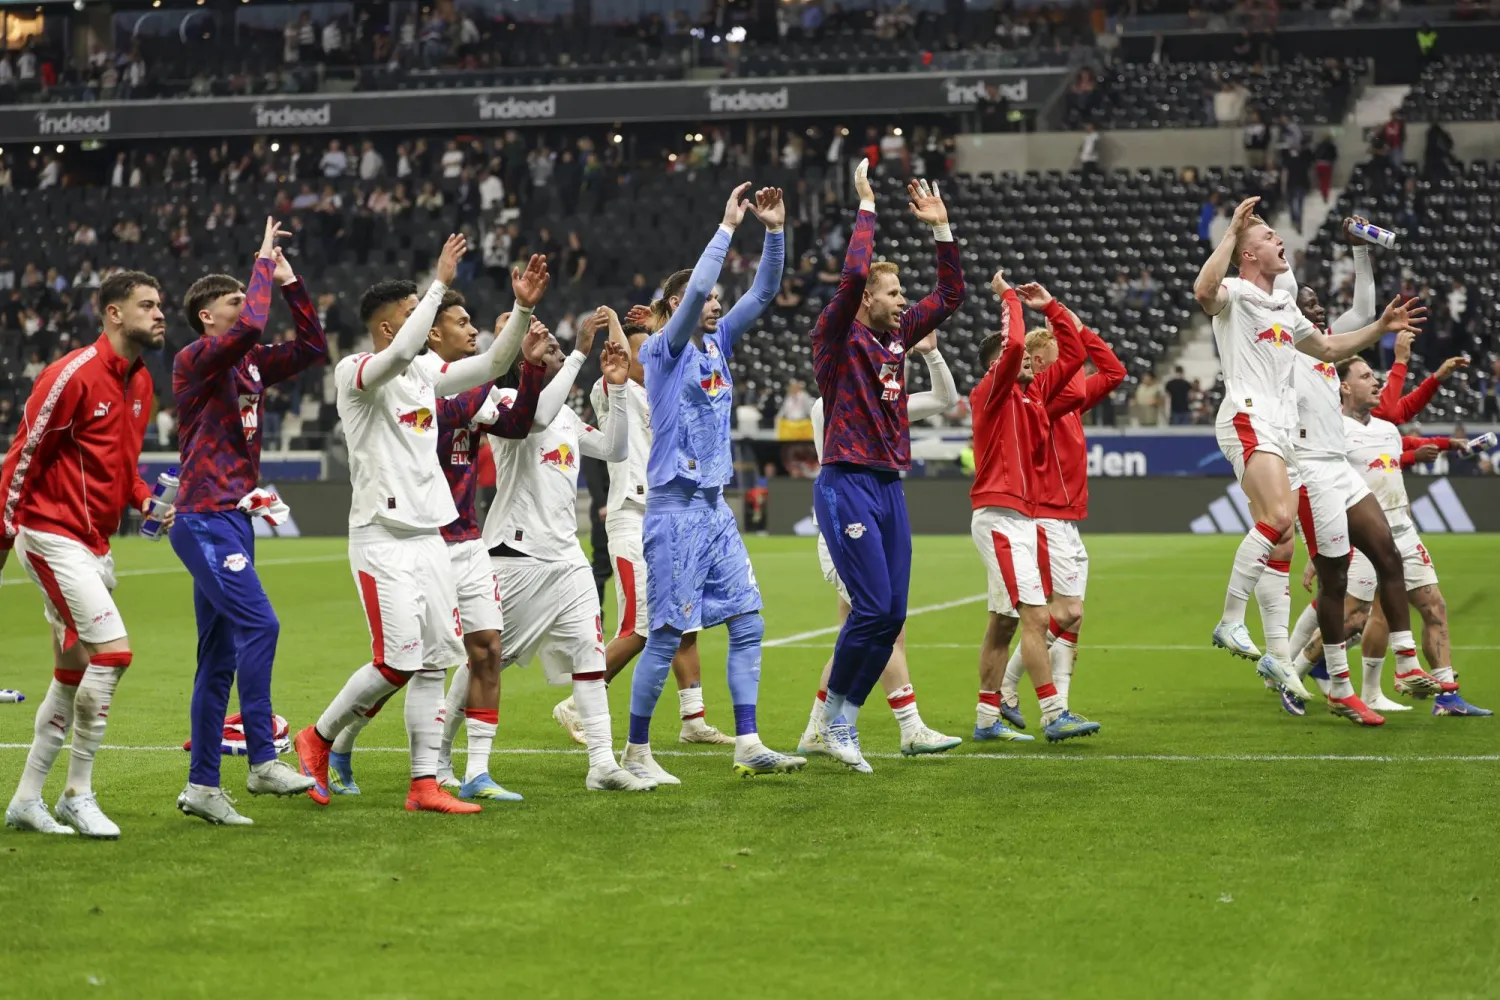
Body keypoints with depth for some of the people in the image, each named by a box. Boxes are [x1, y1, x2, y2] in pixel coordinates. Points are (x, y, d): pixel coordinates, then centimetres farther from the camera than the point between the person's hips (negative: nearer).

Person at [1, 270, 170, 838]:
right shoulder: (74, 374, -15)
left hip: (94, 545, 9)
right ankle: (78, 796, -7)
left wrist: (146, 501, 4)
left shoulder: (140, 383, 11)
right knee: (112, 651, -17)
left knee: (72, 675, 11)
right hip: (53, 538, -9)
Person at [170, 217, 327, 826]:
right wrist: (263, 263, -10)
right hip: (205, 520, -9)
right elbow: (251, 324, -24)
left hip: (233, 521, 9)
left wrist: (289, 283, 12)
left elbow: (313, 347, 20)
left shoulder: (251, 364, 15)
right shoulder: (195, 361, -8)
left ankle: (202, 785, 11)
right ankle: (263, 762, -19)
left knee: (219, 657, 8)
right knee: (258, 624, -19)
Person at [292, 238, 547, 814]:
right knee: (398, 663, -11)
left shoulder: (425, 372, 12)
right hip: (382, 540, -8)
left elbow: (492, 366, 13)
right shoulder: (354, 374, -10)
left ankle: (424, 784, 6)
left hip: (428, 537, 8)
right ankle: (318, 739, 11)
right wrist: (440, 283, -26)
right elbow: (401, 354, -30)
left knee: (435, 662, 3)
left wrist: (522, 309, -1)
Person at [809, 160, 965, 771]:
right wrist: (866, 209, -13)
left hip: (889, 486, 8)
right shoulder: (838, 337, -5)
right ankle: (832, 718, 1)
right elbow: (853, 274, -22)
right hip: (847, 486, -8)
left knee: (892, 615, 3)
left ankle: (845, 722, 11)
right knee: (873, 607, -13)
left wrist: (940, 227, 15)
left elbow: (950, 294, 23)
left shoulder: (897, 335, 15)